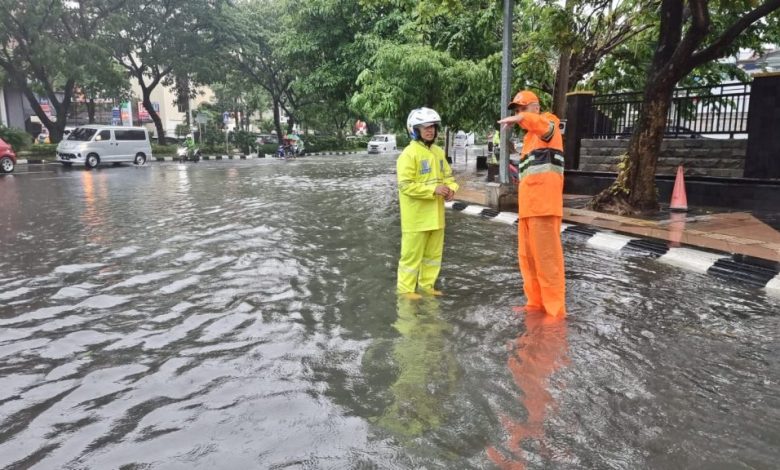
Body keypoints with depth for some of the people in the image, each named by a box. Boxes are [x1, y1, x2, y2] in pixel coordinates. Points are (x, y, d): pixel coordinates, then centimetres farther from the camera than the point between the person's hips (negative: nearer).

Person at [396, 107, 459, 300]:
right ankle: (406, 288, 14)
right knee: (412, 253, 1)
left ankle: (426, 285, 30)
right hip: (416, 215, -8)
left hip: (435, 214, 8)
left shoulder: (438, 152, 10)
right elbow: (406, 185, -20)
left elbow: (447, 175, 19)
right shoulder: (409, 153, -14)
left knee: (434, 252, 16)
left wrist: (451, 188, -4)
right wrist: (433, 190, -23)